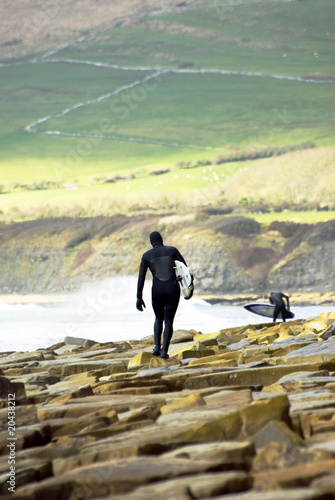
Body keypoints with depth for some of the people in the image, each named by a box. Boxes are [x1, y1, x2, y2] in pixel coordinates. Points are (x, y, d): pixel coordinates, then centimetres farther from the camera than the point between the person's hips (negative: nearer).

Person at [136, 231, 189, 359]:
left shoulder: (146, 256, 7)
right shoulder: (172, 250, 7)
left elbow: (141, 278, 3)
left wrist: (139, 297, 5)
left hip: (157, 291, 1)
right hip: (173, 290, -1)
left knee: (159, 318, 24)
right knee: (168, 321, 8)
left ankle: (157, 346, 6)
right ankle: (164, 350, -7)